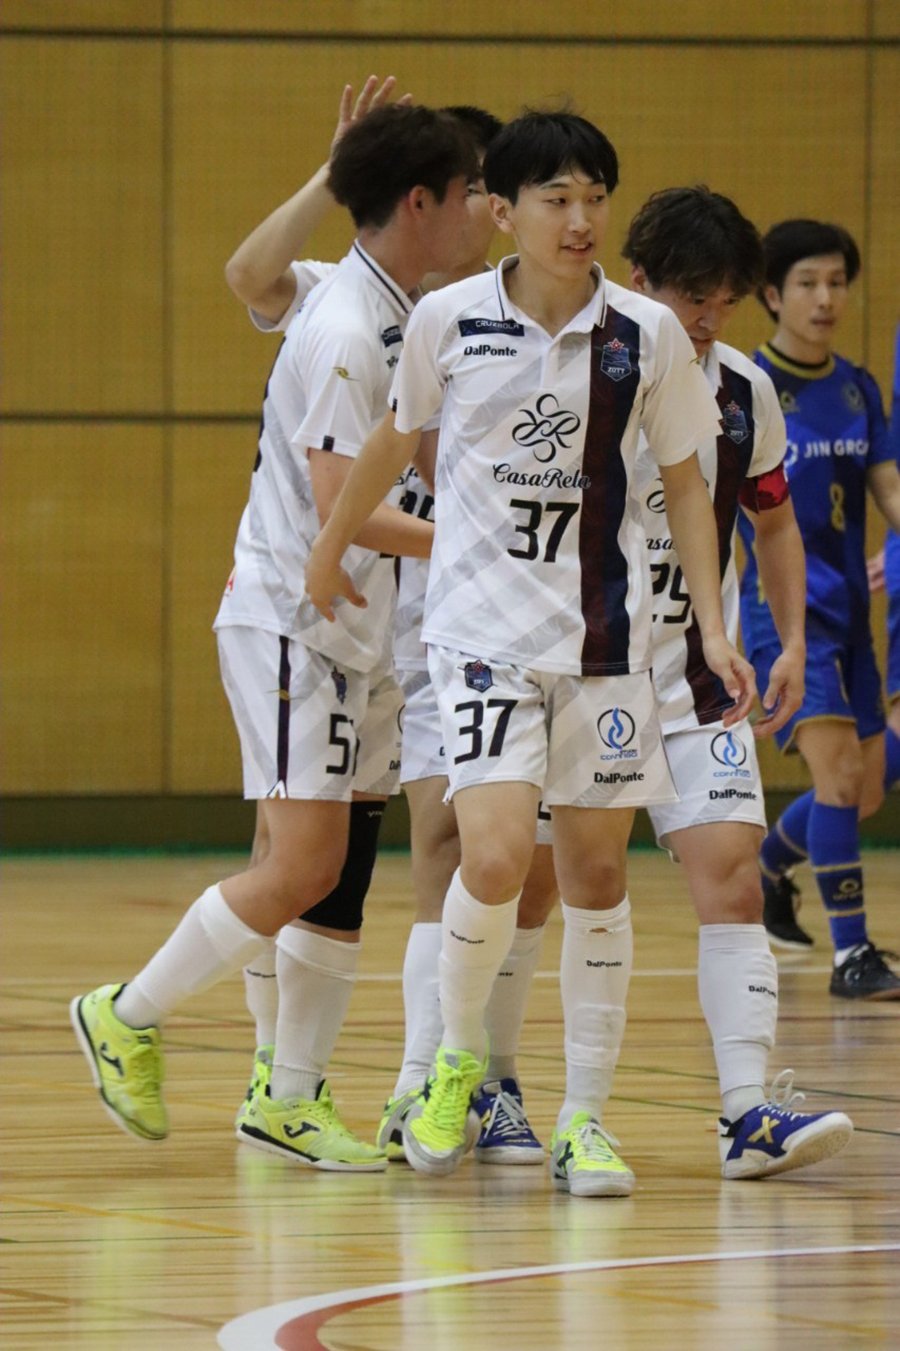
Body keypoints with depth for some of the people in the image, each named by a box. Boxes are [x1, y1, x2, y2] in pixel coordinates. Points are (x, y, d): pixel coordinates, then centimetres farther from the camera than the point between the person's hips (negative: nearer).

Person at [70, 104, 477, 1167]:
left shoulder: (389, 319, 10)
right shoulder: (344, 330, -18)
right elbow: (340, 508, -21)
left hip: (351, 630, 9)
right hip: (288, 623, -9)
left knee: (344, 869, 7)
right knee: (303, 868, -11)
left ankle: (291, 1099, 12)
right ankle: (128, 1017, 5)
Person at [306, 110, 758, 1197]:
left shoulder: (647, 334, -3)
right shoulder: (448, 321, -5)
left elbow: (683, 483, 8)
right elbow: (395, 437, 14)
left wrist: (714, 628, 1)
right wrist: (330, 549, 26)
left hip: (603, 637, 2)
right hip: (482, 628, -2)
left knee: (595, 871, 4)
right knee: (495, 856, -17)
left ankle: (584, 1119, 14)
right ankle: (455, 1063, 9)